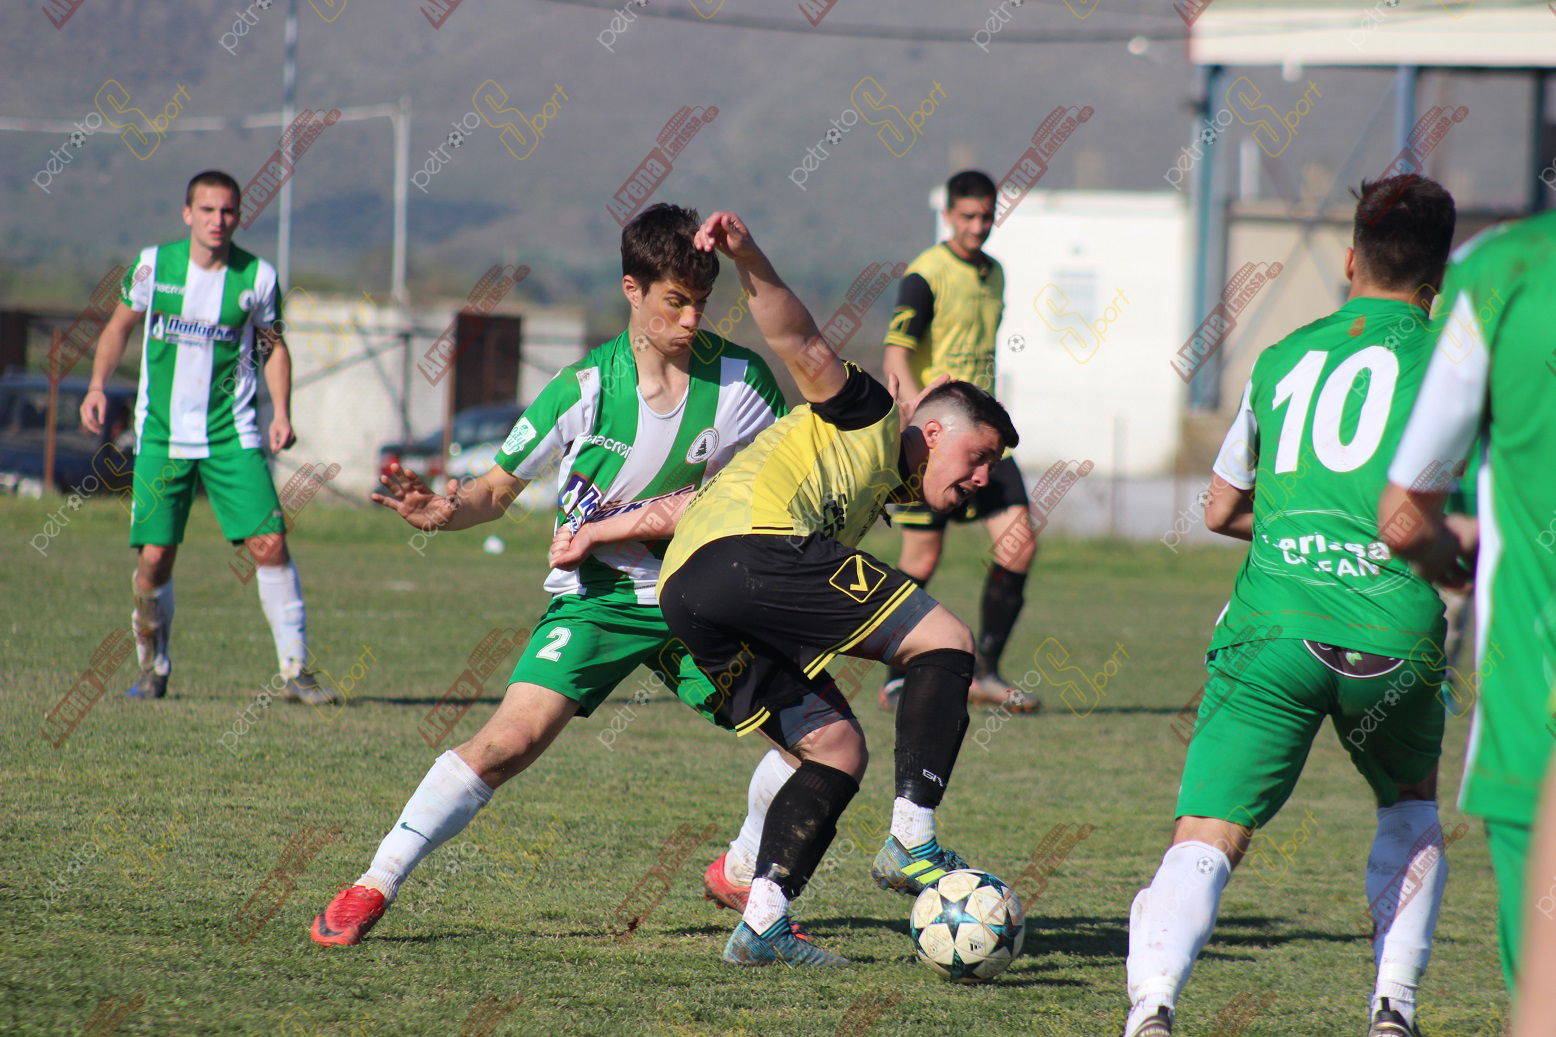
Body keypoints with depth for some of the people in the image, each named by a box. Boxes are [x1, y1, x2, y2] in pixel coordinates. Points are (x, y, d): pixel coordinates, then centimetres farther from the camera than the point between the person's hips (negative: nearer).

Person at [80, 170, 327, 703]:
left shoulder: (258, 277, -3)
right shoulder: (153, 264, -1)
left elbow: (273, 344, 11)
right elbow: (120, 326, 13)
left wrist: (282, 412, -1)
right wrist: (97, 386, 0)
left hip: (231, 434, 0)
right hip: (161, 434, 0)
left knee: (270, 544, -12)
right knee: (153, 558, -4)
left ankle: (295, 667, -2)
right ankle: (153, 667, 20)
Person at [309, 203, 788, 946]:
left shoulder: (740, 379, -6)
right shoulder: (586, 386, -10)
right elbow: (498, 488, -2)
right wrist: (446, 511, -24)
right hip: (597, 593, -3)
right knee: (515, 736, -23)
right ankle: (374, 884, -13)